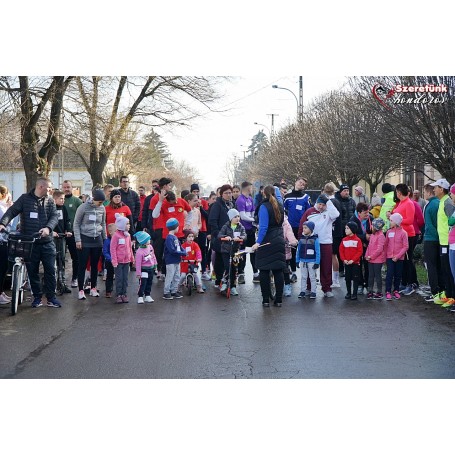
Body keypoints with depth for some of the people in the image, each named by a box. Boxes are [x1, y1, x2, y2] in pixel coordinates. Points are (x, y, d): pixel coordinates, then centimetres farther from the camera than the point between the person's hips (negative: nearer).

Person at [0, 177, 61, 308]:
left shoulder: (50, 201, 7)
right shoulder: (24, 199, 1)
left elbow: (55, 216, -3)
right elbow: (11, 211, -6)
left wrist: (48, 228, -23)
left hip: (46, 242, 1)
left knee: (50, 270, 1)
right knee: (32, 271, 5)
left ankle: (51, 297, 11)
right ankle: (37, 297, 17)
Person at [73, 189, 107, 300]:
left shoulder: (102, 208, 4)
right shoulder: (83, 207, -9)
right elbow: (76, 224, -4)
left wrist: (105, 239, 14)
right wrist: (78, 240, -9)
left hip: (97, 239, 4)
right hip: (85, 239, -4)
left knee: (95, 265, 8)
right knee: (82, 265, -2)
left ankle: (93, 288, 19)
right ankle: (81, 290, 3)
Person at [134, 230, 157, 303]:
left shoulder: (150, 247, -2)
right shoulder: (139, 252, -24)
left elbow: (153, 256, 13)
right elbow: (138, 263, -20)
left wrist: (155, 264, 18)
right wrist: (138, 273, -17)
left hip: (151, 268, 7)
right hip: (144, 270, -7)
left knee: (149, 283, 15)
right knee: (142, 284, -5)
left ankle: (147, 296, 26)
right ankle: (140, 297, 4)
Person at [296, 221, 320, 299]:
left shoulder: (315, 239, -9)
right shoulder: (301, 239, 3)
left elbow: (318, 252, -10)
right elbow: (298, 250, 7)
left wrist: (317, 262, -12)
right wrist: (297, 261, 5)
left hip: (311, 261, -4)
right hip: (303, 261, 4)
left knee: (312, 277, 5)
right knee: (303, 277, 11)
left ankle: (313, 292, 11)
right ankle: (302, 291, 18)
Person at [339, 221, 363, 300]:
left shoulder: (357, 240, -8)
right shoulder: (344, 240, 5)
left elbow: (360, 251, -11)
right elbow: (341, 250, 6)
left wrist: (353, 260, -16)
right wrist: (344, 259, -7)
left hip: (355, 263, -4)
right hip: (346, 263, 4)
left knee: (355, 279, 0)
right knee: (347, 278, 10)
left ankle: (354, 294, 6)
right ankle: (348, 292, 21)